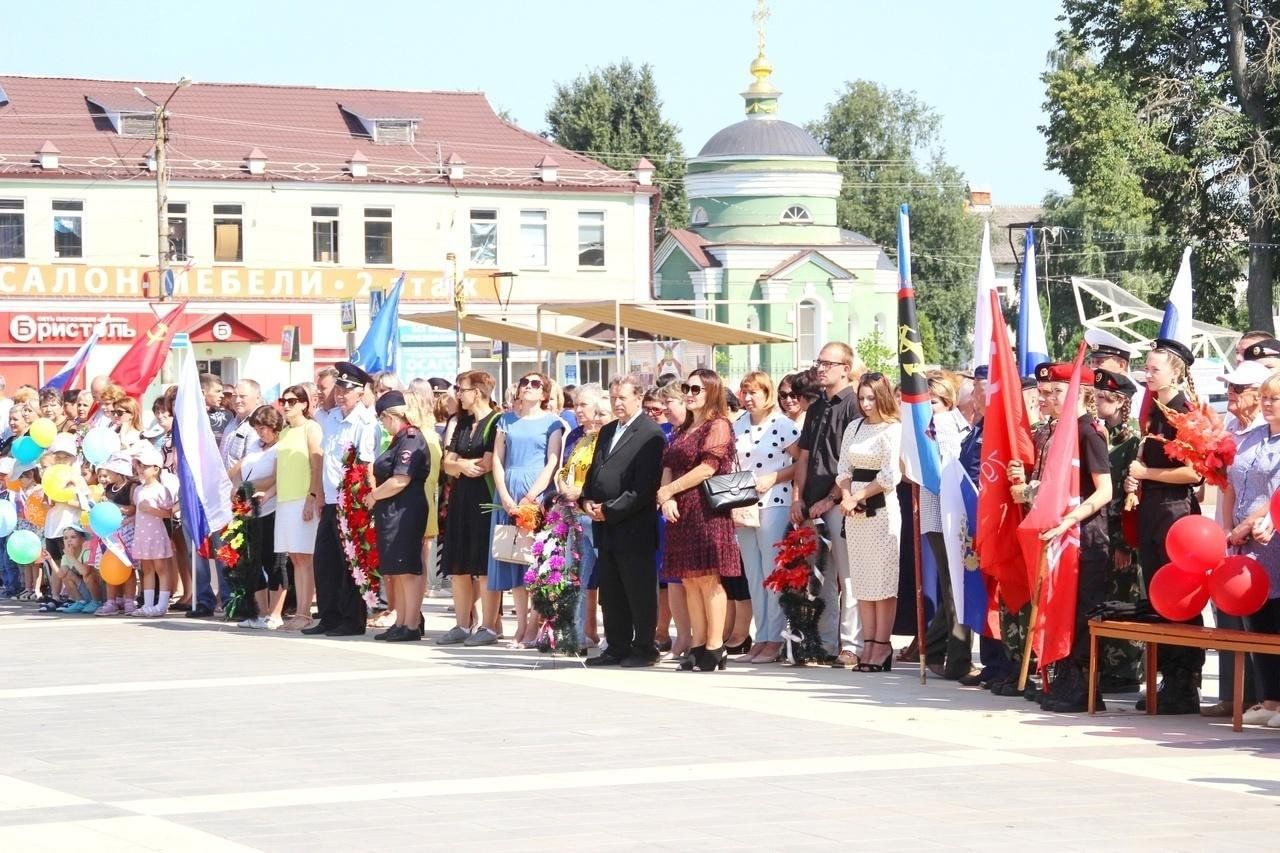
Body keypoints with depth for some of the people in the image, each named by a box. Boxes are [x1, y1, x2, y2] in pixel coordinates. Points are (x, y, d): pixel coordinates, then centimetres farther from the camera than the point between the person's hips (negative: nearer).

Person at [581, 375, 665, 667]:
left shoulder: (651, 434, -9)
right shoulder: (607, 431, 18)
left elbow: (644, 486, -15)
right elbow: (593, 472, 22)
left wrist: (610, 510, -16)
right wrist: (587, 500, 2)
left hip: (634, 529, -8)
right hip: (606, 528, 8)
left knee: (640, 592, -1)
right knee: (610, 593, 11)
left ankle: (644, 648, 6)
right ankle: (616, 648, 17)